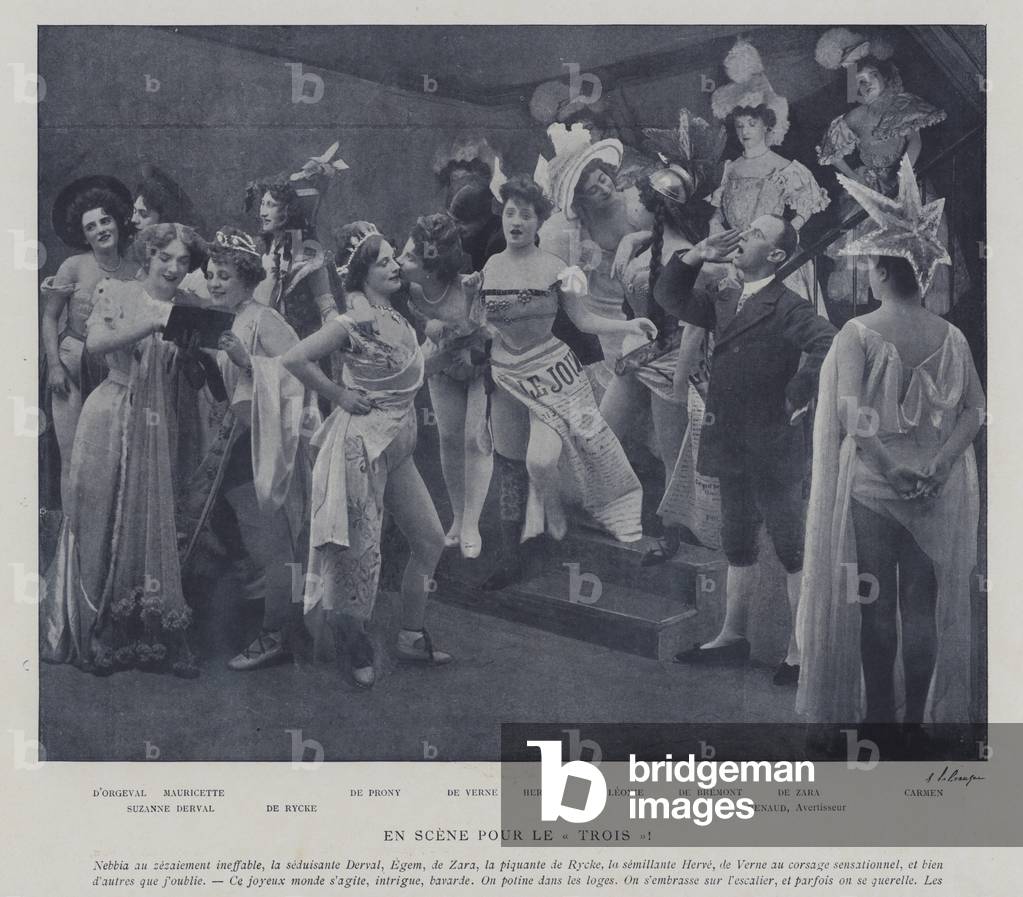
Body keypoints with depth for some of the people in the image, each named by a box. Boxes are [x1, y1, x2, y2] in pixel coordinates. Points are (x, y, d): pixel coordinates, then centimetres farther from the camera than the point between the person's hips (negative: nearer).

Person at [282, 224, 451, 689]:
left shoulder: (394, 316, 8)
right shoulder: (356, 321, -17)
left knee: (430, 541, 11)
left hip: (398, 446, 9)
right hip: (363, 444, -9)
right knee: (360, 551, 2)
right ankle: (357, 649, 18)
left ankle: (412, 636, 24)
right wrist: (338, 395, -15)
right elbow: (295, 358, -23)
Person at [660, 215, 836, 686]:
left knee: (792, 550, 2)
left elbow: (829, 345, -28)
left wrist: (797, 398, -21)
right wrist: (696, 256, 3)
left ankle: (800, 649, 10)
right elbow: (668, 295, 18)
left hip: (772, 448, -8)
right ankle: (732, 636, 31)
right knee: (737, 545, 19)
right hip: (731, 446, 8)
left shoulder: (787, 307, -13)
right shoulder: (724, 302, 11)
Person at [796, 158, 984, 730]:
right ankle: (920, 715, 17)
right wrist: (938, 466, -11)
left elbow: (851, 412, -23)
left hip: (871, 490, -3)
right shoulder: (951, 338, 0)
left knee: (874, 604, 8)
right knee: (925, 606, 10)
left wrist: (890, 467, -18)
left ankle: (879, 710, 14)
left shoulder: (859, 334, -11)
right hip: (938, 498, 3)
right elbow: (975, 409, -6)